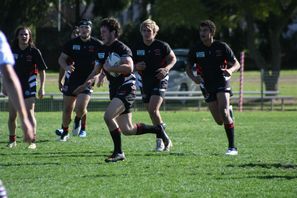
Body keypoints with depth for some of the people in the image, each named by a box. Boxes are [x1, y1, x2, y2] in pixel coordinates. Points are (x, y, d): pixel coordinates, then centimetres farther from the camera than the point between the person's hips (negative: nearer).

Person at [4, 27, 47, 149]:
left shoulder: (34, 52, -5)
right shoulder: (12, 51, 3)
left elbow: (42, 70, -1)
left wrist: (42, 88, -6)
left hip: (29, 87, -3)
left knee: (30, 113, -10)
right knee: (12, 115, 5)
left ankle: (32, 141, -8)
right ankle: (12, 140, 19)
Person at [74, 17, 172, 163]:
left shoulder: (122, 48, -14)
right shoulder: (102, 50, 12)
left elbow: (129, 67, -29)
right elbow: (97, 69, 22)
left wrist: (110, 68, -25)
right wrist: (89, 81, 4)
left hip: (126, 89, -9)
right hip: (114, 89, 9)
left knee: (108, 116, -26)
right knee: (127, 130, 9)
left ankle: (118, 152, -15)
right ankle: (158, 130, 28)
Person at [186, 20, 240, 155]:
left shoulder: (222, 47, -5)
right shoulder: (195, 50, 1)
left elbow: (236, 64, -1)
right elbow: (189, 67, 10)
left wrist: (230, 70, -24)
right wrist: (193, 77, -12)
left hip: (222, 82, -3)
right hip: (207, 86, 3)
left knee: (224, 113, -23)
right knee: (219, 121, -3)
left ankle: (232, 147, -19)